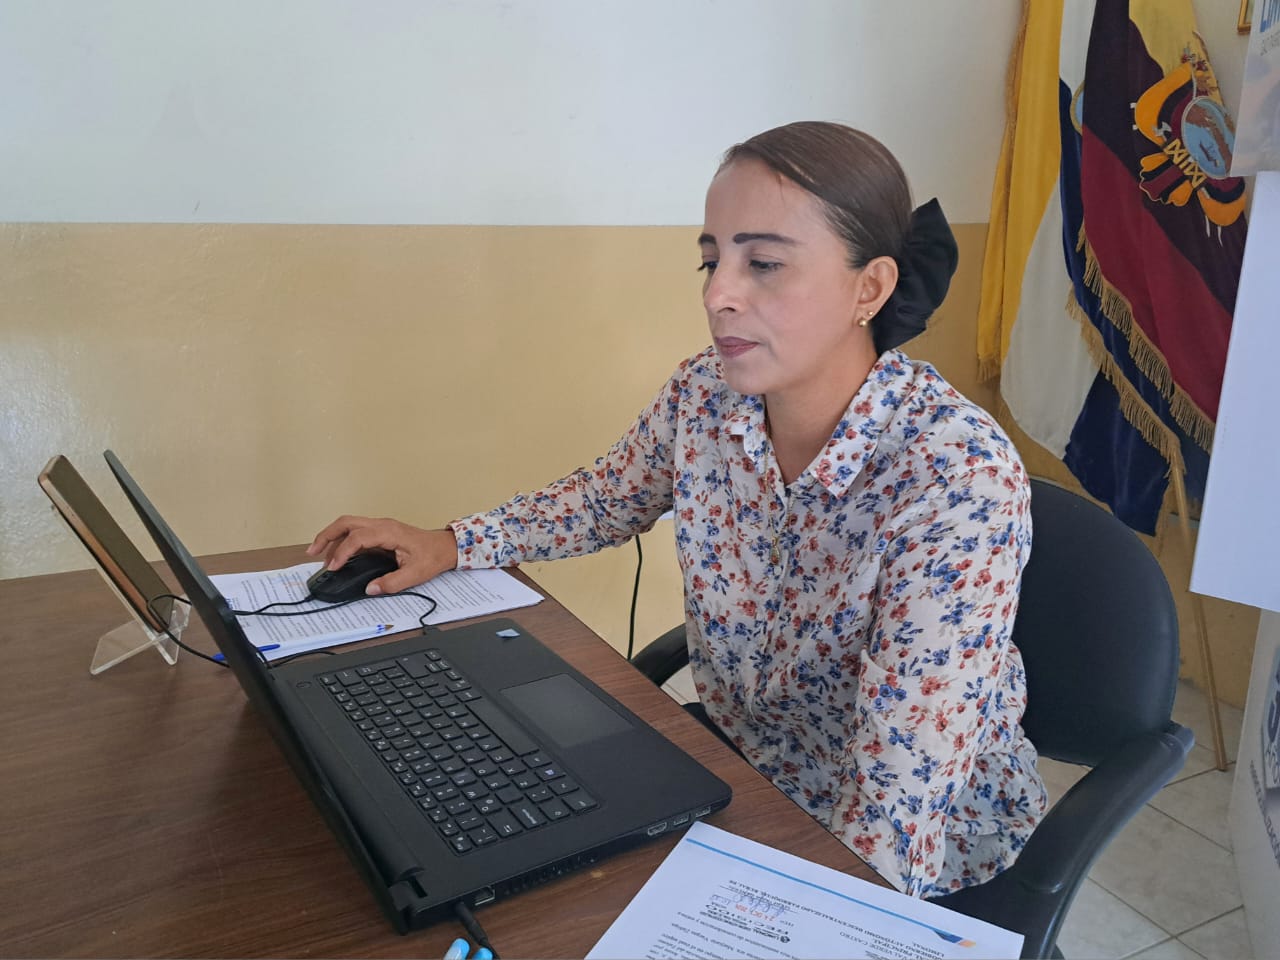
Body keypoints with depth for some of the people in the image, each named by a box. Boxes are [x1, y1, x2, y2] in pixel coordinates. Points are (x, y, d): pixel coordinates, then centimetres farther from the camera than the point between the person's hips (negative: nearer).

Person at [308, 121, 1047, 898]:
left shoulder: (959, 479, -30)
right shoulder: (703, 398, -12)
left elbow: (897, 818, -29)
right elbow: (608, 498, 9)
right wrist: (450, 545, -3)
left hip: (909, 856, -4)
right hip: (740, 772, 5)